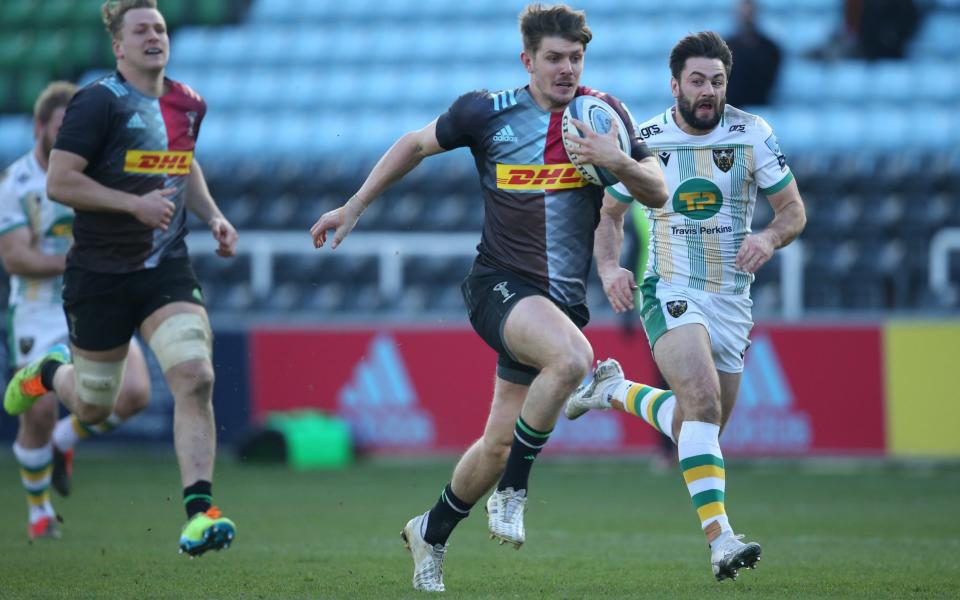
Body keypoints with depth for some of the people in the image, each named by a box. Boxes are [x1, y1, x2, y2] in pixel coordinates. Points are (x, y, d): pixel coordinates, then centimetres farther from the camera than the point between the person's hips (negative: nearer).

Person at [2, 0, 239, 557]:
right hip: (101, 274, -4)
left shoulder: (189, 104, 6)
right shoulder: (99, 102, -14)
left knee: (195, 376, -19)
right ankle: (47, 374, 48)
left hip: (166, 269, 4)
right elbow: (59, 181, -18)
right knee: (94, 407, 11)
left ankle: (199, 510, -17)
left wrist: (213, 215, 10)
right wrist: (135, 203, -23)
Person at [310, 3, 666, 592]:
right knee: (573, 357, -35)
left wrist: (617, 160, -20)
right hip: (500, 283, -4)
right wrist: (354, 207, 13)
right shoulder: (486, 112, -4)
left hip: (563, 298, 4)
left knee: (499, 443, 5)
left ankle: (431, 533, 30)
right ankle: (512, 490, -17)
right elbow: (416, 145, 12)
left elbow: (657, 193, 0)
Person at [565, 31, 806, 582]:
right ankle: (720, 537, -33)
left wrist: (771, 237, -23)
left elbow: (794, 210, 0)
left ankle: (616, 389, 39)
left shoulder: (752, 134, -4)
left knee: (696, 429, 11)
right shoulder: (646, 140, -3)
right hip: (671, 290, -3)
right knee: (703, 396, -28)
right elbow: (611, 213, 10)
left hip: (732, 298, 3)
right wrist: (609, 267, -9)